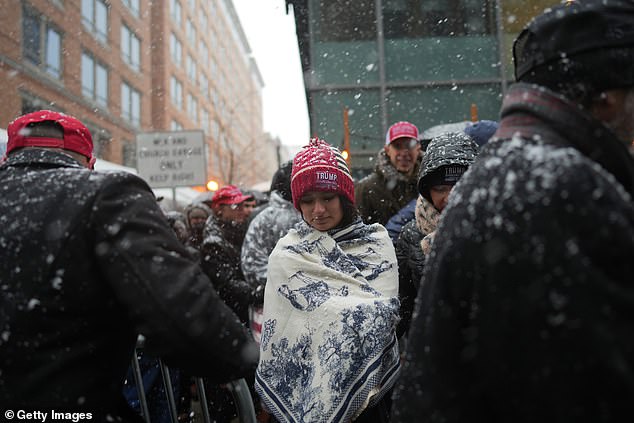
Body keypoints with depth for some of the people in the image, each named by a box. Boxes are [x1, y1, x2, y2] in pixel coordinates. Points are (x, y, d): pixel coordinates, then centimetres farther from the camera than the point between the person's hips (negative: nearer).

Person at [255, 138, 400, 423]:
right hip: (311, 386, -1)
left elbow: (387, 309, -8)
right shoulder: (288, 255, -3)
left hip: (373, 385, 2)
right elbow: (321, 310, -12)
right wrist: (365, 311, -9)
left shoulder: (377, 241, 1)